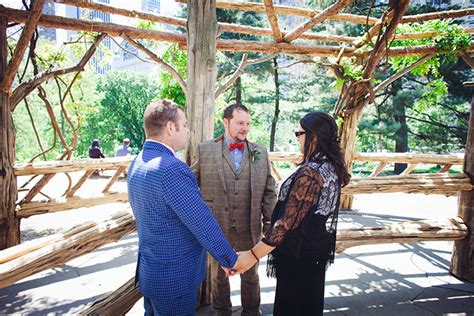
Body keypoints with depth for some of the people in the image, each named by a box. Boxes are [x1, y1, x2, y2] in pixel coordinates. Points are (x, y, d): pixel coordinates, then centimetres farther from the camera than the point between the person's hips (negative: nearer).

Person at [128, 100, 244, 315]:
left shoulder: (137, 163, 2)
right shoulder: (171, 169, -29)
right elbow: (203, 225, -24)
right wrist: (231, 260, -9)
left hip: (148, 271, 9)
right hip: (175, 278, -9)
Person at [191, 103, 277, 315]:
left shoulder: (260, 152, 2)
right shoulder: (204, 150, -5)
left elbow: (269, 192, 3)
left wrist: (269, 224, 0)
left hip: (250, 229, 1)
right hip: (216, 228, -1)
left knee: (250, 276, 19)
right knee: (218, 275, 19)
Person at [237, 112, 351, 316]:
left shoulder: (310, 172, -26)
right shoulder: (331, 168, 1)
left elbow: (288, 222, -29)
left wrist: (253, 254, -27)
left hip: (299, 254, -8)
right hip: (317, 250, 8)